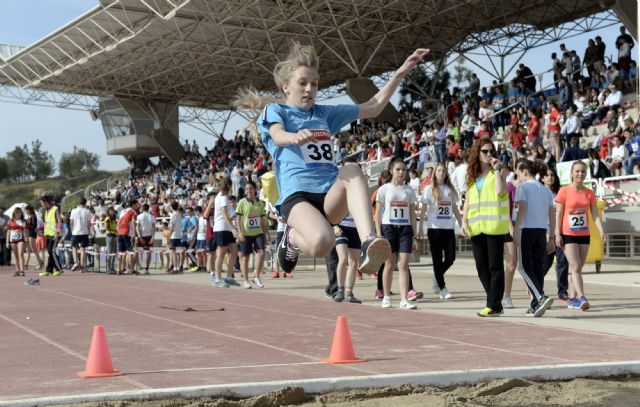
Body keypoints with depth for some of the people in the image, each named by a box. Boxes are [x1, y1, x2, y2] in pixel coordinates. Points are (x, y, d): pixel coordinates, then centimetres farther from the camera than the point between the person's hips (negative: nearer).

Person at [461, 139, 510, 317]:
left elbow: (500, 191, -16)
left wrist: (497, 169, -11)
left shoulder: (500, 171, 2)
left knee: (495, 266, -4)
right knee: (481, 267, 7)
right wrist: (464, 220, 6)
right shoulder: (471, 175, 16)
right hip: (476, 226, 6)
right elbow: (468, 200, 16)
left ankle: (493, 305, -1)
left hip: (494, 225, -5)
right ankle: (495, 303, 17)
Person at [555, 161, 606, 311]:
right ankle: (581, 298, -20)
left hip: (584, 235, 4)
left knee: (578, 268, 10)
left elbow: (595, 214, 2)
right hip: (568, 235, -4)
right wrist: (557, 234, -10)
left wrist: (601, 231, -12)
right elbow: (558, 214, -4)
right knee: (576, 267, -13)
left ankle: (573, 299, 18)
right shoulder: (564, 191, -4)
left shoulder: (589, 193, 7)